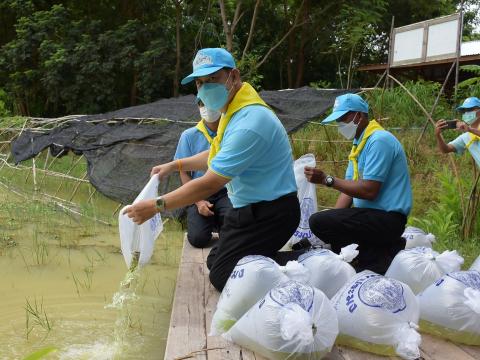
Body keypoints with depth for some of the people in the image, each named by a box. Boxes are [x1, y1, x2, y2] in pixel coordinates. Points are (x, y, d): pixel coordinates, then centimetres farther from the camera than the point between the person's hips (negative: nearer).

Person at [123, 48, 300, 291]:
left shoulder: (249, 123, -29)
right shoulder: (234, 110, 5)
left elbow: (210, 184, -28)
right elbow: (217, 156, 23)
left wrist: (156, 206, -21)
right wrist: (175, 165, 16)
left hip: (268, 214, -10)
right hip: (251, 207, 10)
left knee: (221, 277, -6)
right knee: (214, 261, 18)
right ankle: (299, 257, 15)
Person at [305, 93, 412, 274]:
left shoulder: (379, 141, -16)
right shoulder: (359, 143, 16)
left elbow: (369, 191, -23)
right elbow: (350, 186, 14)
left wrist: (327, 179, -20)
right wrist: (332, 217, -1)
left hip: (387, 218, -10)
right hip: (374, 214, 10)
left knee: (318, 222, -21)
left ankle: (383, 255, -10)